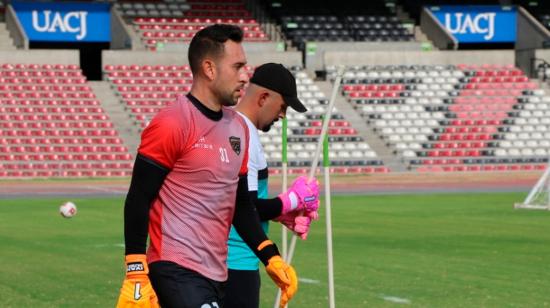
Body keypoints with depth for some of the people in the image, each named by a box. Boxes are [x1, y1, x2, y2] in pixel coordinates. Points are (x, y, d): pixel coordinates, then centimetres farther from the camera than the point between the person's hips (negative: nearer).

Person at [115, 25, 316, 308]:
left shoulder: (238, 127, 15)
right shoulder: (172, 125, -11)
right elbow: (138, 201, -11)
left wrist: (269, 257, 12)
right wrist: (136, 275, -16)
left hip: (215, 275, 8)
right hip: (177, 273, -8)